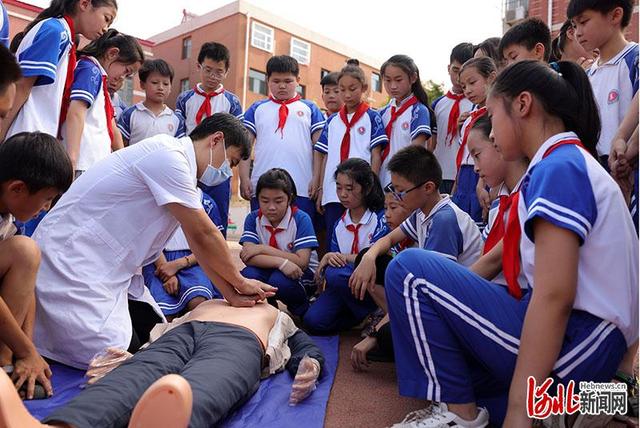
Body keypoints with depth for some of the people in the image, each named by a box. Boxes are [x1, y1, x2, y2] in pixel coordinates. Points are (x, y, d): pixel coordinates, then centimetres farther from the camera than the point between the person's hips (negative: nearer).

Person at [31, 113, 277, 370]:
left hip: (109, 268, 10)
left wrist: (231, 294, 3)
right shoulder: (168, 156, -20)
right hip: (70, 259, -10)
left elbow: (199, 242, 8)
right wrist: (240, 282, -4)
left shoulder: (180, 165, 10)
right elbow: (203, 234, -17)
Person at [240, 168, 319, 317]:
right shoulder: (253, 218, -7)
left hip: (300, 273, -3)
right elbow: (247, 256, -21)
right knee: (248, 275, -28)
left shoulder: (301, 219, -17)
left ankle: (302, 310, -2)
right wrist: (281, 262, -36)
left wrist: (264, 249, -24)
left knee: (279, 281, -35)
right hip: (269, 270, 3)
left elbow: (302, 262, -25)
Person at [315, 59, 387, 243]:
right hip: (333, 193, 4)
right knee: (333, 241, 7)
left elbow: (376, 155, 0)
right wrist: (321, 189, 9)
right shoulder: (332, 121, 14)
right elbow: (326, 157, 14)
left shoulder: (372, 117, 4)